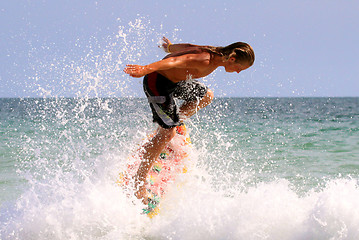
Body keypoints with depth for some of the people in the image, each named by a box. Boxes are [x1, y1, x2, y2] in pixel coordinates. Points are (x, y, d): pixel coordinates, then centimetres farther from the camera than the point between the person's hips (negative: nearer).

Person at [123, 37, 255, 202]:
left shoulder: (216, 52, 0)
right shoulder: (206, 61, -30)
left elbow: (187, 47, 16)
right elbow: (177, 61, -42)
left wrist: (170, 47, 36)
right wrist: (147, 68, -56)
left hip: (174, 79, 11)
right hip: (158, 82, -11)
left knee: (206, 96, 23)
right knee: (167, 133, -12)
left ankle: (172, 123, 21)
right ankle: (138, 184, -6)